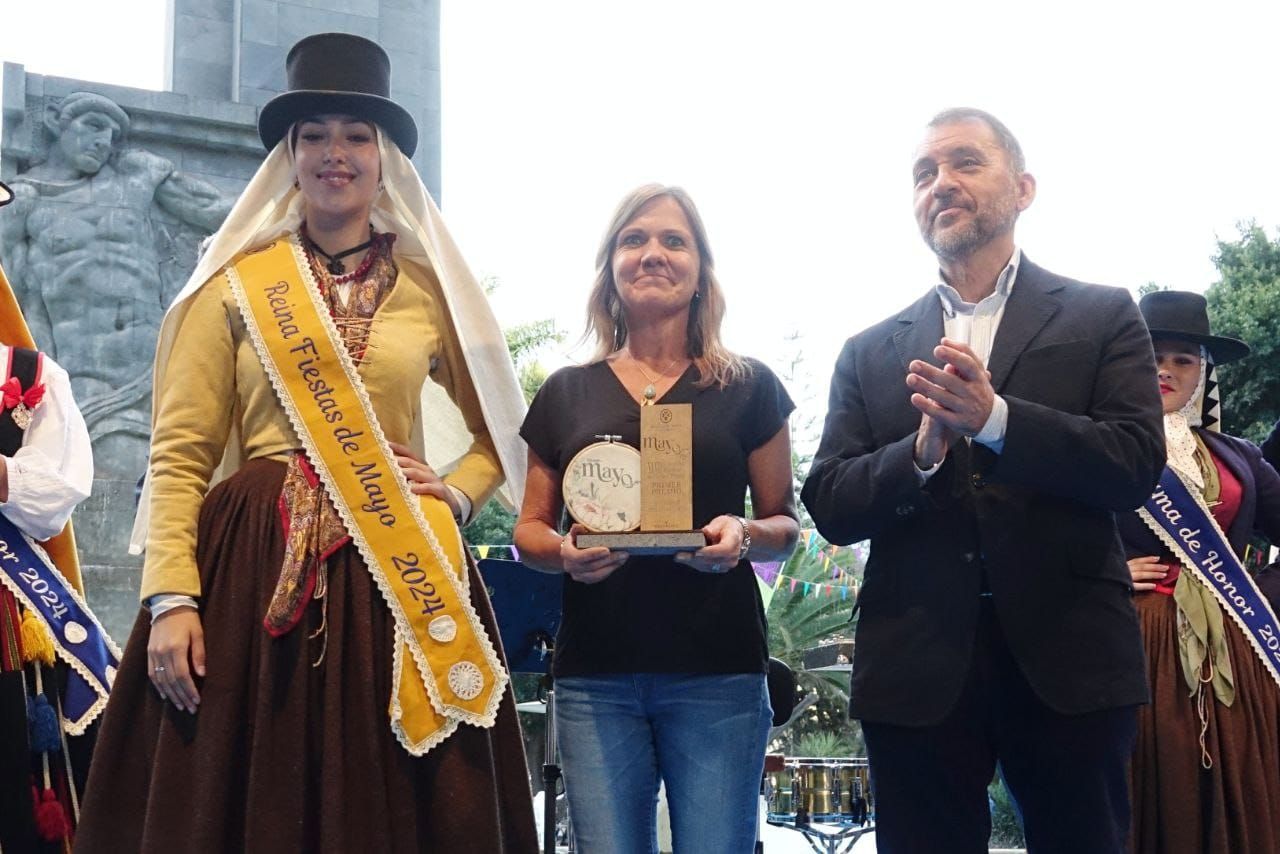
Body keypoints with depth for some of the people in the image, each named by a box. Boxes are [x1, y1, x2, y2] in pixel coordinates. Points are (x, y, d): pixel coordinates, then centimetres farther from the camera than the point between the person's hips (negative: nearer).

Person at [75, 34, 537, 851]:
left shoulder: (429, 287, 10)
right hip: (254, 567, -1)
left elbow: (498, 431, 20)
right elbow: (180, 455, 0)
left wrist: (457, 492, 0)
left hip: (398, 575, 1)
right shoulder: (234, 283, 5)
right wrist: (171, 596, -11)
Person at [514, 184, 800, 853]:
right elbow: (529, 531, 14)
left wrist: (744, 535, -13)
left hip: (717, 672, -1)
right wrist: (564, 550, -9)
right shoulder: (566, 393, 11)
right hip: (594, 673, 1)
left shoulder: (747, 387, 7)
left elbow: (785, 526, 10)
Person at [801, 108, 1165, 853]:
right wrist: (922, 449, -16)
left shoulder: (1103, 317, 6)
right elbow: (830, 507, 3)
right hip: (917, 669, 2)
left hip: (1066, 658, -1)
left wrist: (993, 417, -20)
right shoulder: (870, 353, 11)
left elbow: (1137, 466, -7)